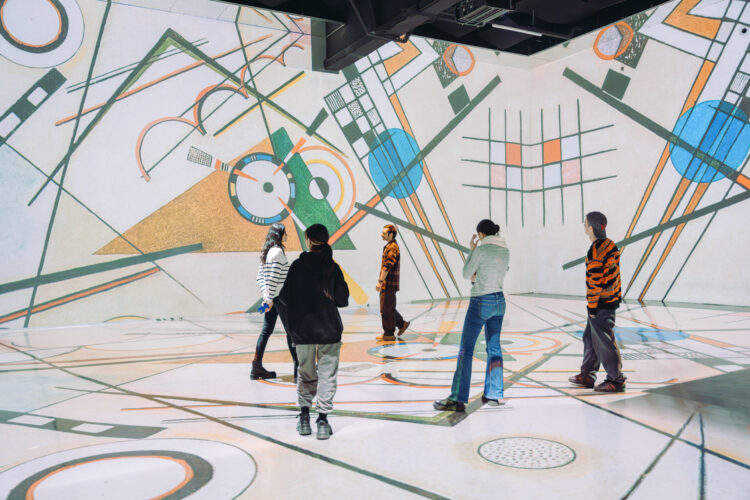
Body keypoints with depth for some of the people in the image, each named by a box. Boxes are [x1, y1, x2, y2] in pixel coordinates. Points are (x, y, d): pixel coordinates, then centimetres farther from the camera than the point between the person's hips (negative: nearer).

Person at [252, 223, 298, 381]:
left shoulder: (266, 252, 13)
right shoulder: (277, 251, -15)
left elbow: (260, 277, 13)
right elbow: (274, 278, -20)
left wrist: (266, 295, 6)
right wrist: (270, 298, -19)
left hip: (271, 299, 9)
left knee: (266, 331, 11)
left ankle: (257, 367, 16)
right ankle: (298, 370, 4)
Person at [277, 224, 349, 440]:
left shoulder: (297, 266, -4)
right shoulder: (332, 267, -5)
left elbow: (285, 297, 0)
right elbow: (343, 299, -3)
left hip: (302, 329, 1)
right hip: (329, 329, -1)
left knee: (306, 373, 17)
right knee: (327, 375, 6)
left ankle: (304, 416, 19)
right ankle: (323, 419, 4)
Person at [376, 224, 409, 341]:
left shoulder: (392, 247, -16)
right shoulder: (389, 246, 17)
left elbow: (387, 267, -22)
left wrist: (380, 281, -22)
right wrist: (381, 281, 23)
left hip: (388, 284, -10)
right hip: (387, 284, 10)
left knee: (386, 309, -3)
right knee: (388, 308, 17)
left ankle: (389, 334, 4)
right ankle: (402, 324, 25)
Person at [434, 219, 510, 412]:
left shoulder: (481, 250, -14)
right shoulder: (505, 250, 8)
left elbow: (466, 274, -4)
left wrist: (472, 250, 4)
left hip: (481, 302, -7)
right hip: (499, 301, 8)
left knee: (466, 350, -5)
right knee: (494, 348, 14)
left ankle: (457, 399, -5)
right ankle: (494, 394, 20)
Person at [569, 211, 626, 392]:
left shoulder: (595, 252, -20)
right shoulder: (611, 245, 8)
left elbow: (595, 281, -20)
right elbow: (614, 273, 14)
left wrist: (592, 306, -14)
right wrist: (617, 297, 21)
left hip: (600, 303, -10)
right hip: (612, 299, 10)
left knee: (604, 341, 0)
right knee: (590, 337, 18)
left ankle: (616, 380, 9)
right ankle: (587, 376, 27)